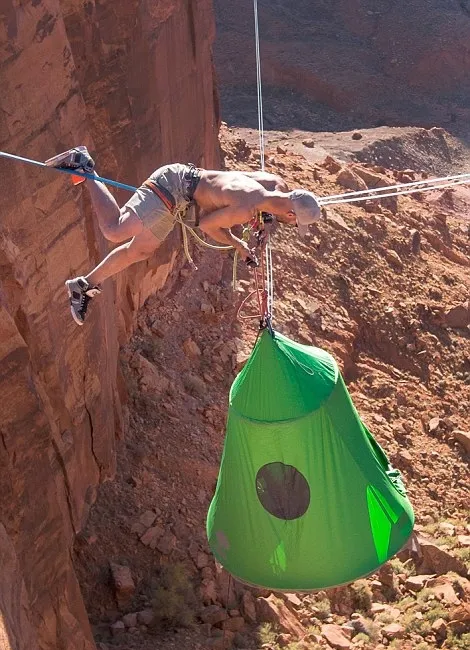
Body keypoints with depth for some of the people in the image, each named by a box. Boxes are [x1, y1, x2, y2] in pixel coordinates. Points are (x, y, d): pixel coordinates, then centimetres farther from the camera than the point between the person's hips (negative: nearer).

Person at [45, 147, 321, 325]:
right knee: (114, 231, -21)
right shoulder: (246, 210, -29)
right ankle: (84, 166, -7)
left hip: (185, 177, 9)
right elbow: (205, 224, -17)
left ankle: (84, 286, 21)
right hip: (174, 187, -9)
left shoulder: (277, 184, -3)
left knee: (141, 251, 13)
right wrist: (238, 244, -3)